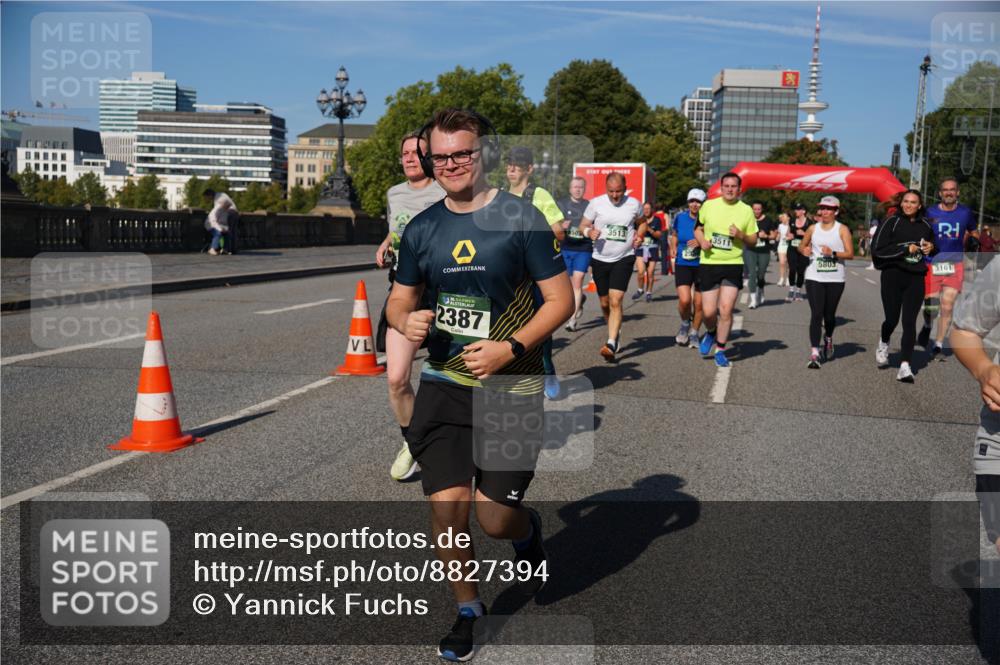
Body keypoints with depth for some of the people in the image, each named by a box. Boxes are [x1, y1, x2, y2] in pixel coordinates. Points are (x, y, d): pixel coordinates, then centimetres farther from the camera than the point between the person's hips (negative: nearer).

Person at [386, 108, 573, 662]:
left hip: (512, 390, -3)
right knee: (447, 508, -3)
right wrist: (406, 321, -9)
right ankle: (467, 609, 25)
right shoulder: (422, 229, 6)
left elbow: (561, 299, -6)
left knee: (495, 519, -2)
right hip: (444, 385, 3)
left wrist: (510, 349, -18)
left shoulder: (521, 218, -6)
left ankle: (527, 532, 38)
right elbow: (399, 299, 16)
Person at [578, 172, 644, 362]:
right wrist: (589, 231, -18)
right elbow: (583, 224, 4)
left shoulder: (634, 204, -2)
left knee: (615, 301, -16)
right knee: (605, 303, 12)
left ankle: (611, 344, -19)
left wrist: (639, 236, -1)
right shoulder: (596, 203, -4)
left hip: (624, 259, -2)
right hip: (600, 259, 2)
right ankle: (616, 334, 35)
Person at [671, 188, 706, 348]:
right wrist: (673, 251, 8)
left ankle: (694, 333, 27)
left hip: (702, 266, -1)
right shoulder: (680, 217, 3)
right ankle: (685, 324, 16)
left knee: (699, 303, 6)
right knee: (684, 300, -15)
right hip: (682, 265, 1)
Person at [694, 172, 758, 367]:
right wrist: (702, 241, -7)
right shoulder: (708, 205, 3)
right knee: (708, 312, -1)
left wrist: (741, 235, -14)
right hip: (708, 263, 0)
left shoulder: (746, 211, 2)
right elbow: (698, 229, 15)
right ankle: (710, 333, 34)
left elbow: (753, 241, 8)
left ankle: (720, 350, 10)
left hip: (733, 265, 0)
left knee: (726, 310, -6)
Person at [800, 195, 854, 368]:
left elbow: (850, 254, -5)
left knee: (829, 314, 10)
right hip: (814, 277, 1)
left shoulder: (842, 229, 0)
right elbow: (801, 246, 20)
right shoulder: (813, 228, 8)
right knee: (816, 314, -10)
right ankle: (814, 354, -14)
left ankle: (828, 340, 42)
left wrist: (833, 253, -21)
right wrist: (804, 250, -3)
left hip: (835, 279, -1)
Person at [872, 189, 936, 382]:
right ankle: (883, 344, 36)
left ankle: (905, 366, -4)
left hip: (916, 278, 3)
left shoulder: (925, 225, 10)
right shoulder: (891, 222, -3)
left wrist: (931, 248, 4)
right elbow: (877, 250, -10)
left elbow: (931, 245, 28)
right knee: (892, 319, 1)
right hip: (893, 276, -3)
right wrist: (905, 249, -14)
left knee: (909, 322, -4)